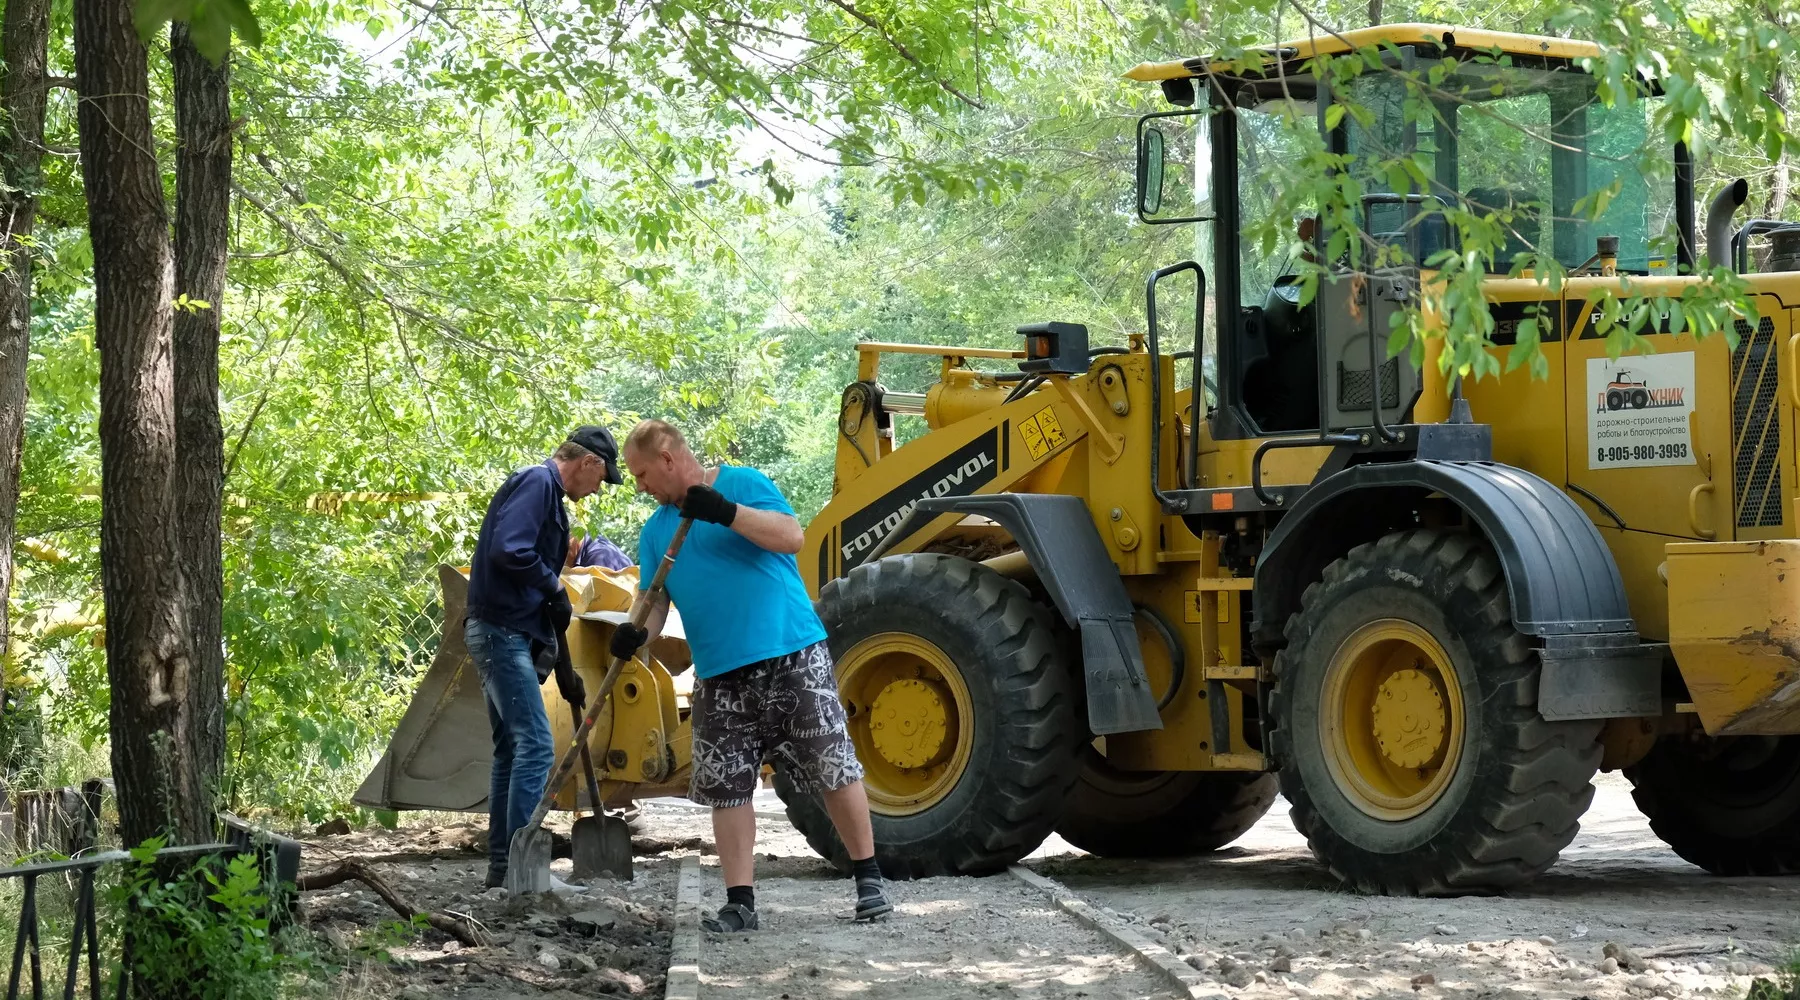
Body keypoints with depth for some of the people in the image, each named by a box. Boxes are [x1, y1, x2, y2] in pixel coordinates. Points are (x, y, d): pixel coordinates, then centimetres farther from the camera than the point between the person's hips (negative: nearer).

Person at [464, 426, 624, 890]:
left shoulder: (547, 492, 21)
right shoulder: (537, 482, -9)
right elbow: (509, 550, -25)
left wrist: (561, 667, 24)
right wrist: (555, 588, -9)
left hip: (507, 636, 11)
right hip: (502, 630, -11)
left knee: (511, 750, 12)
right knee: (535, 746, -14)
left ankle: (501, 868, 15)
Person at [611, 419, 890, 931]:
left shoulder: (743, 485, -1)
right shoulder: (655, 531, 14)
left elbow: (791, 537, -13)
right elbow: (652, 597, 8)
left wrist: (728, 513, -23)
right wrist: (636, 631, -14)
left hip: (791, 657, -5)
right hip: (719, 677, 5)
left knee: (834, 768, -4)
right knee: (726, 788, 2)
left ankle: (868, 879, 6)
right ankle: (740, 903, 6)